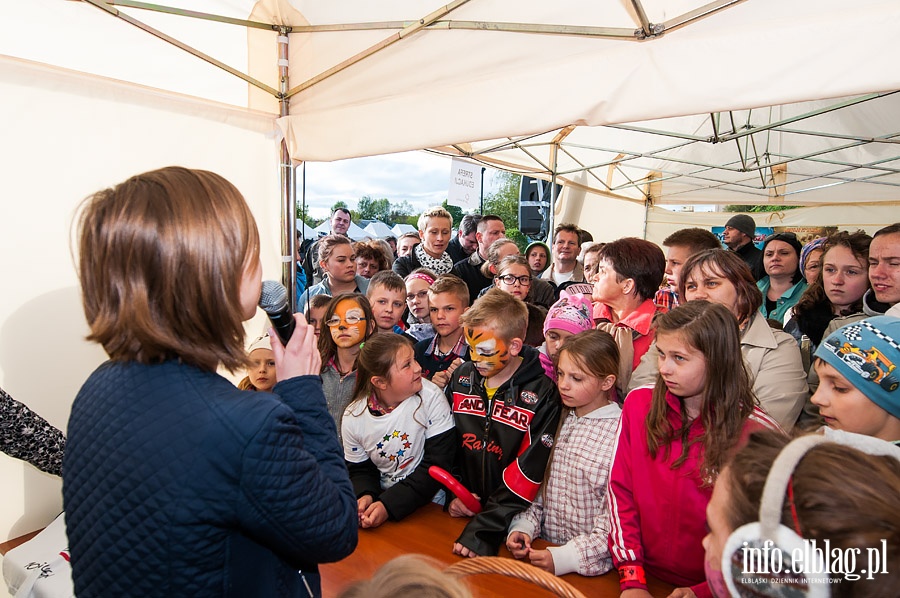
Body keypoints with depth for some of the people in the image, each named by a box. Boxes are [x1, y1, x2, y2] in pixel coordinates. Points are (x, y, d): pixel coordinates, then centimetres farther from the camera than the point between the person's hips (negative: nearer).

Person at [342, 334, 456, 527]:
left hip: (430, 503, -3)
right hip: (382, 498, 3)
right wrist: (365, 496, -14)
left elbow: (437, 464, -12)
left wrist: (389, 505, -19)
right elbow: (359, 470, 8)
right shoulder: (353, 417, -6)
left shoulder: (430, 397, -14)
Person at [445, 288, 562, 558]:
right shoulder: (461, 378, 3)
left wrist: (484, 529, -20)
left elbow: (529, 471, -16)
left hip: (510, 525, -3)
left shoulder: (542, 394, -12)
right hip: (461, 512, 4)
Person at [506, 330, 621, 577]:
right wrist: (523, 527, -4)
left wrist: (565, 558, -17)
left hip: (592, 569, -3)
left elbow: (615, 522, -13)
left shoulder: (620, 435, -12)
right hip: (543, 551, 3)